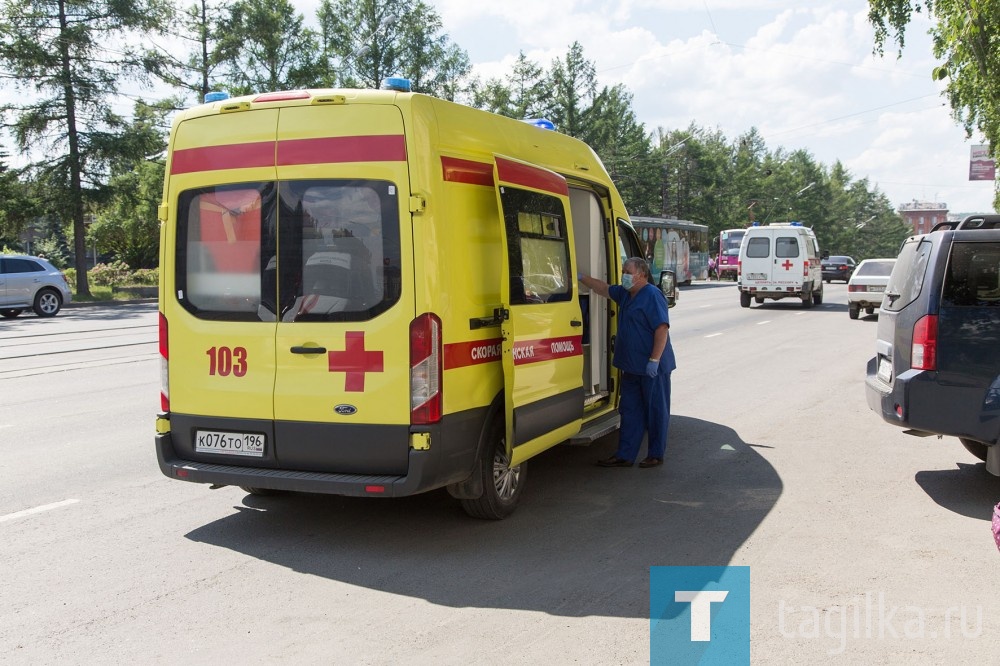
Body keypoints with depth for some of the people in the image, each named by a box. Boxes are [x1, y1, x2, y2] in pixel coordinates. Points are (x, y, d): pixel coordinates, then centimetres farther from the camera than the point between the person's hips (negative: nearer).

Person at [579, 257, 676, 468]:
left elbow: (662, 328, -21)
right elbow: (603, 288, 29)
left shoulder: (652, 296, -15)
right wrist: (581, 277, 23)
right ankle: (625, 456, 16)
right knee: (630, 411, 11)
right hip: (632, 367, 10)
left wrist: (654, 360, -25)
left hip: (652, 367, -9)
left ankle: (656, 455, 13)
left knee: (656, 411, 3)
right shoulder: (624, 294, 13)